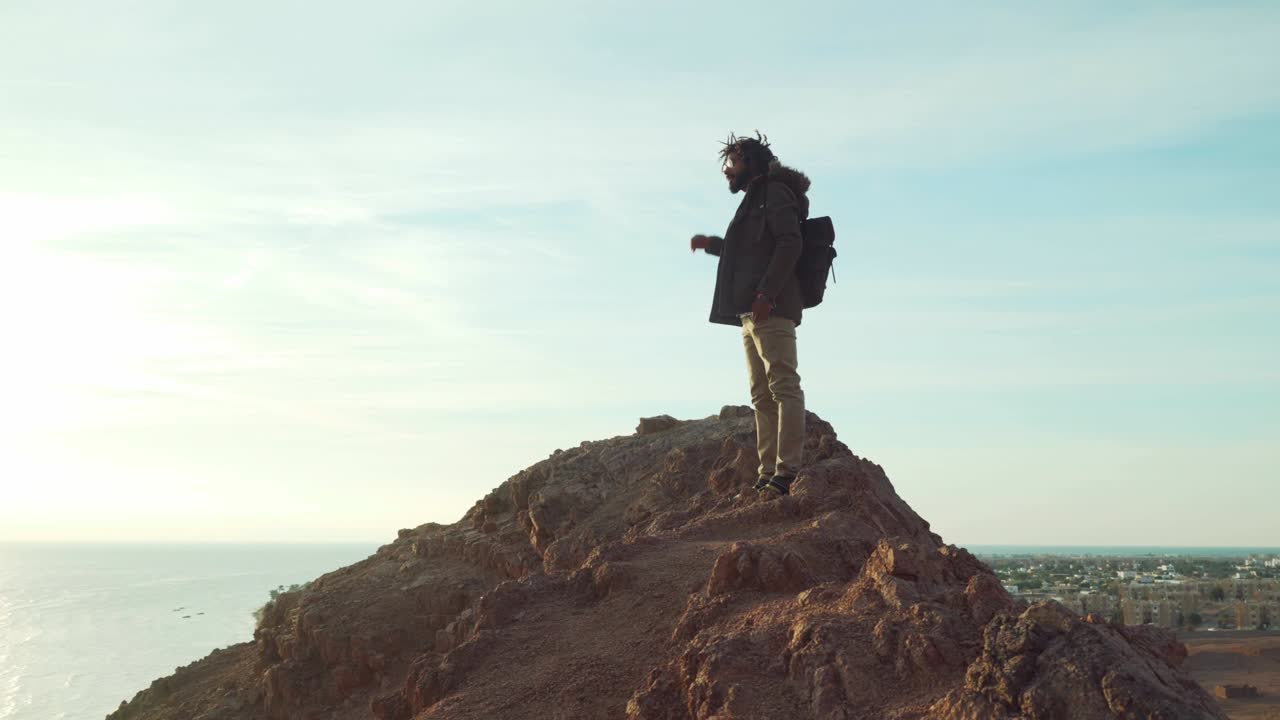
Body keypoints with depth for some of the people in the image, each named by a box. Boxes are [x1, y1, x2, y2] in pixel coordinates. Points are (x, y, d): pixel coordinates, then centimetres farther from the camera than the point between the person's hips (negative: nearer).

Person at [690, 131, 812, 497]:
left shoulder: (774, 192, 0)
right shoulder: (754, 200, 28)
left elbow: (790, 244, -14)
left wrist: (766, 293, -22)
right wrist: (711, 244, 31)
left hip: (772, 308, -10)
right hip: (751, 313, 10)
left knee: (783, 386, -14)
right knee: (762, 395, 5)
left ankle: (786, 471, -20)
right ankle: (767, 476, 4)